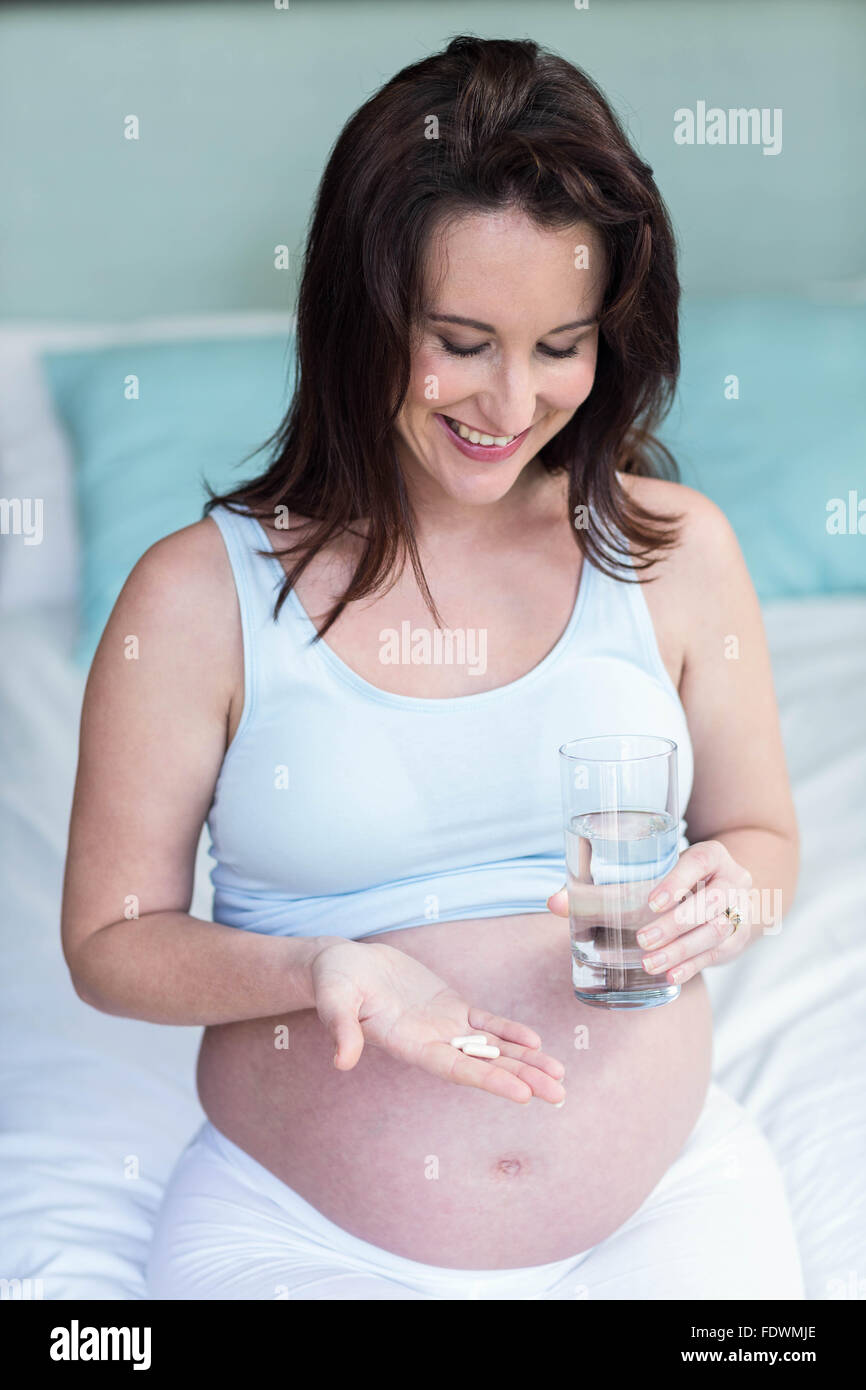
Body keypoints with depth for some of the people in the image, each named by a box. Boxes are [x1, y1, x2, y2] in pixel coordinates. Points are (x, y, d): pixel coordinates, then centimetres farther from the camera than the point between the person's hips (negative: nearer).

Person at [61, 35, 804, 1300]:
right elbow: (111, 941, -1)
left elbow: (763, 837, 12)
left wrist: (722, 897, -12)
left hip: (659, 1201, 2)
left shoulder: (676, 554, 0)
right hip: (298, 1227, -1)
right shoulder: (201, 596, -6)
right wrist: (317, 967, -19)